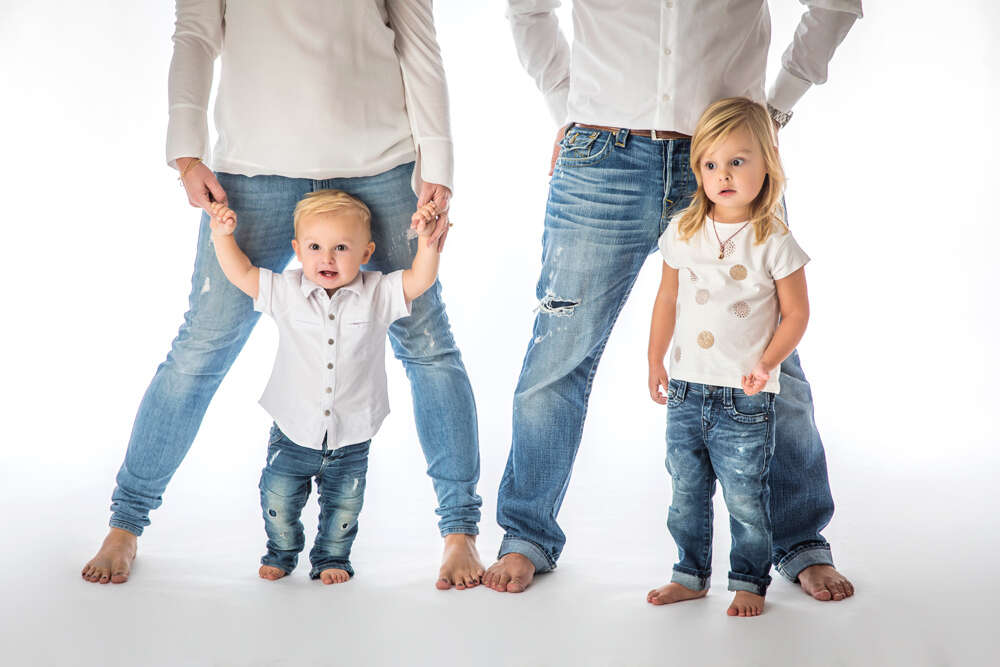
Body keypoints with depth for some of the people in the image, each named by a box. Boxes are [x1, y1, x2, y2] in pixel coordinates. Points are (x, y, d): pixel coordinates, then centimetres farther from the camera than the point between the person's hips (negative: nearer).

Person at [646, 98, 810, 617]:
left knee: (745, 496, 2)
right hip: (686, 389, 4)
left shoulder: (774, 242, -8)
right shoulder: (684, 232, 4)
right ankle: (691, 575, 28)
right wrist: (655, 361, 13)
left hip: (744, 397, -4)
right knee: (686, 491, 13)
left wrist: (767, 363, -16)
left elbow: (796, 312, -4)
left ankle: (749, 581, 19)